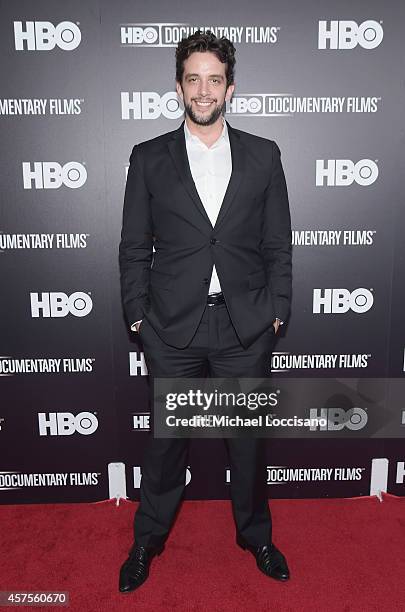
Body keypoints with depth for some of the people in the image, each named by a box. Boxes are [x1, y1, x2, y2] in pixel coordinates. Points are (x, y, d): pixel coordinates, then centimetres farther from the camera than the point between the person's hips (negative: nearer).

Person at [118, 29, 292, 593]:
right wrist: (137, 314, 0)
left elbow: (278, 244, 5)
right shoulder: (149, 158, 3)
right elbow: (134, 247, 4)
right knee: (166, 439, 13)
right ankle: (148, 541, 37)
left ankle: (256, 535, 40)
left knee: (249, 439, 15)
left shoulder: (263, 156, 4)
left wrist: (277, 311, 1)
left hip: (246, 326, 1)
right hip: (173, 326, 0)